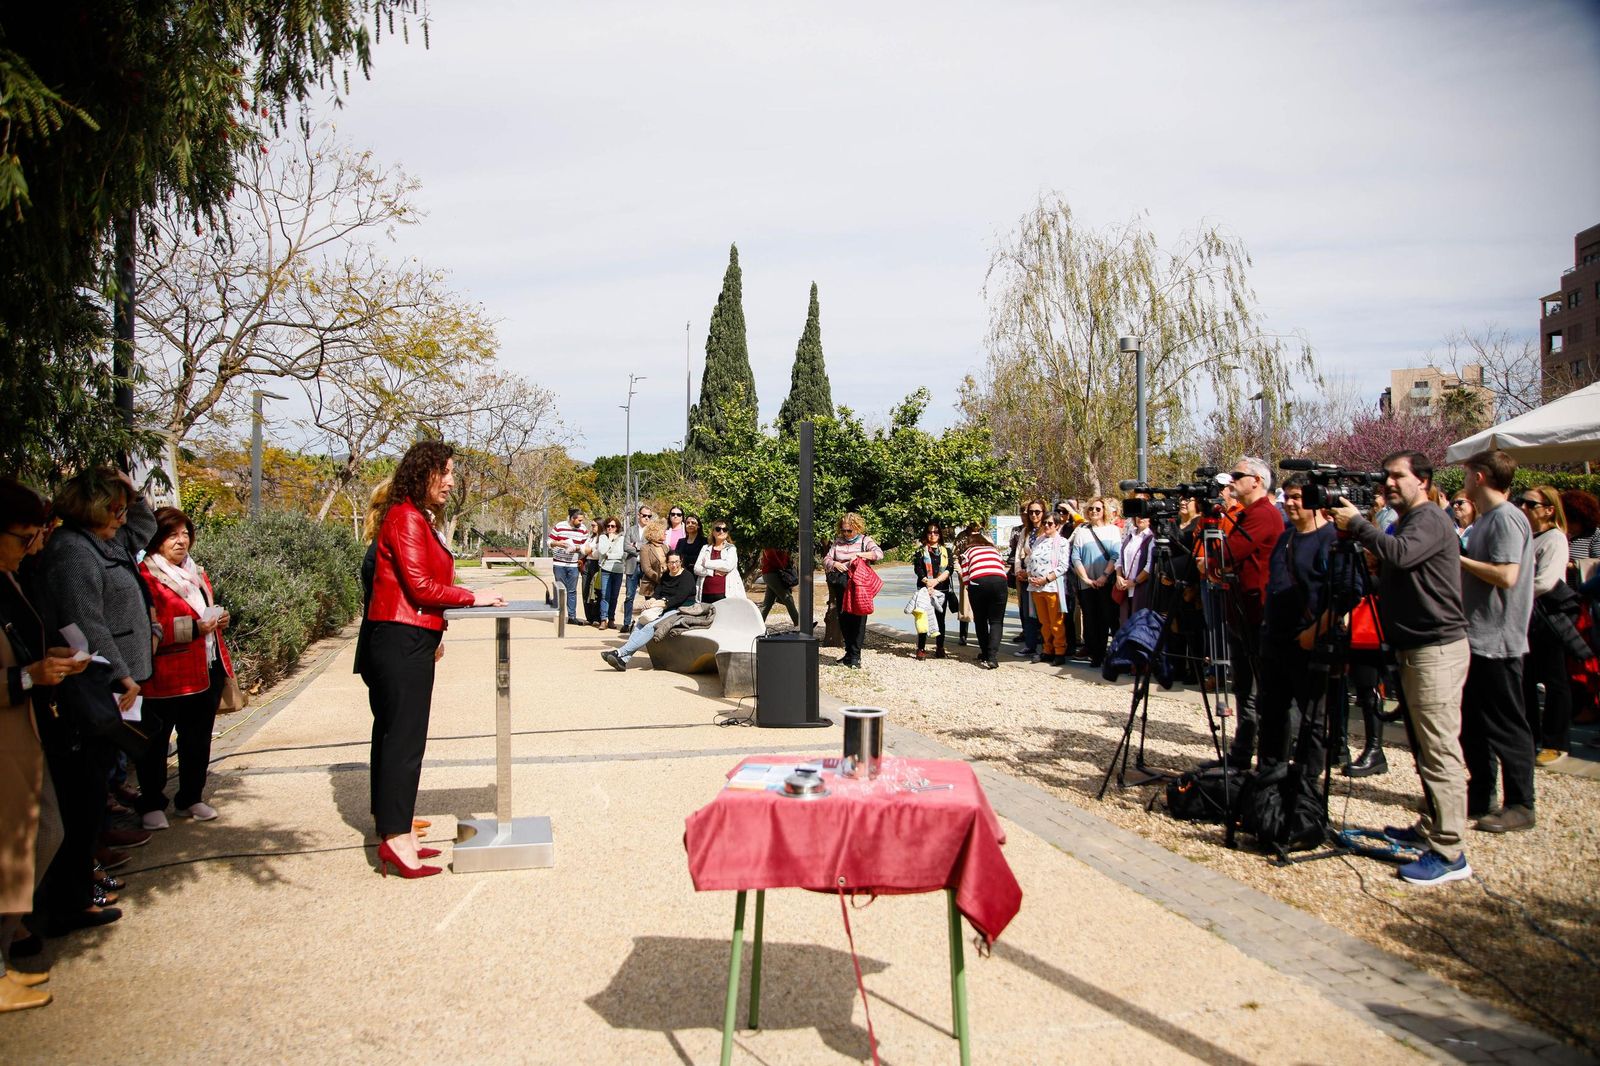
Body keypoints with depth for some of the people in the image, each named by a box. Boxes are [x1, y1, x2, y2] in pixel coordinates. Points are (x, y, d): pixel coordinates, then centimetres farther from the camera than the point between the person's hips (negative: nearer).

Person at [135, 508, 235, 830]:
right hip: (166, 676, -8)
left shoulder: (196, 574, 17)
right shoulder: (146, 576, -11)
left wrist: (220, 618, 9)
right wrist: (193, 628, -24)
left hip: (207, 671, 8)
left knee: (198, 739, 14)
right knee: (156, 741, 3)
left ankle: (191, 798, 26)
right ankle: (151, 804, 16)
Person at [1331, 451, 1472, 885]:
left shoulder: (1431, 520, -11)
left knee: (1440, 751, -10)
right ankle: (1430, 827, 30)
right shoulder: (1405, 524, 20)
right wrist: (1357, 543, 9)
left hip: (1436, 650, -11)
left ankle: (1448, 853, -8)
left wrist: (1356, 524, -20)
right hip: (1414, 650, 11)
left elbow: (1400, 554, -30)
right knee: (1424, 749, 18)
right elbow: (1389, 575, 23)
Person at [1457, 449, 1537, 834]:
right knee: (1473, 723, 15)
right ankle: (1480, 796, 25)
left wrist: (1459, 558, -15)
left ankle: (1520, 806, 8)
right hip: (1475, 637, 10)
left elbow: (1506, 575, -24)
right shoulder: (1485, 519, 14)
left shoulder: (1506, 518, -15)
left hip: (1497, 641, -10)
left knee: (1506, 727, -1)